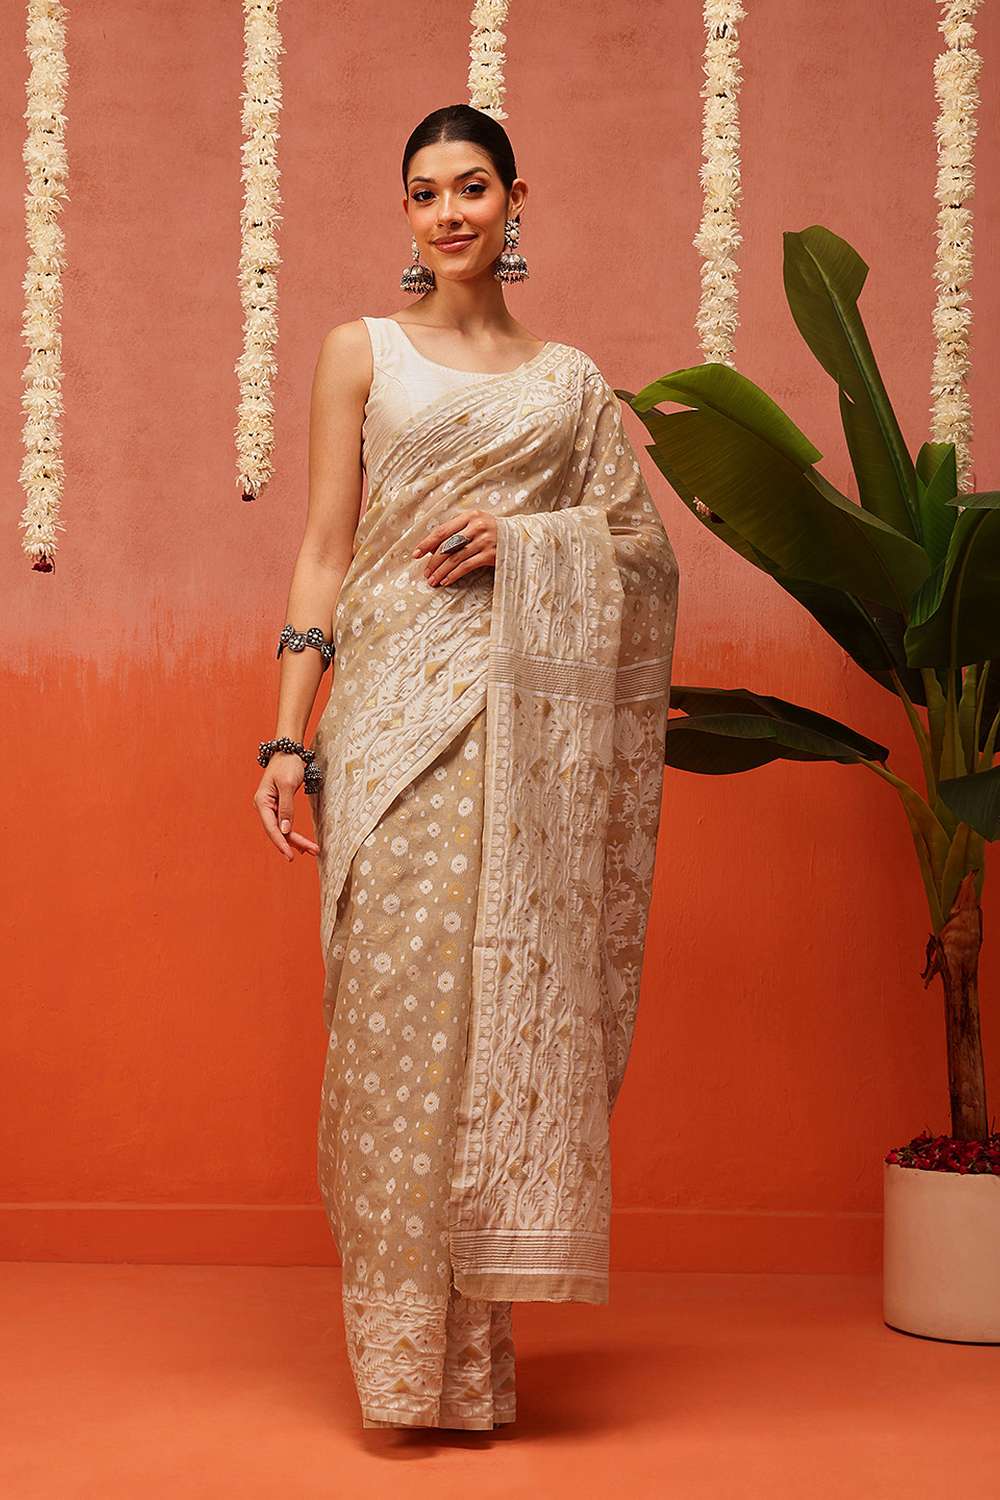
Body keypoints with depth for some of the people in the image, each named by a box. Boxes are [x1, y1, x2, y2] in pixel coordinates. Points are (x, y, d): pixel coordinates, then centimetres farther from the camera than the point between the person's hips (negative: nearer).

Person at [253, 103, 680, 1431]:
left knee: (519, 1001, -1)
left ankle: (485, 1338, 11)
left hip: (533, 720, 2)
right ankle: (408, 1355, 2)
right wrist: (287, 733, -3)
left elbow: (644, 546, 11)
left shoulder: (572, 379, 16)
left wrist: (524, 540, -7)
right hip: (399, 705, -2)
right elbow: (325, 552, 5)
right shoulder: (361, 352, 11)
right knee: (402, 998, -7)